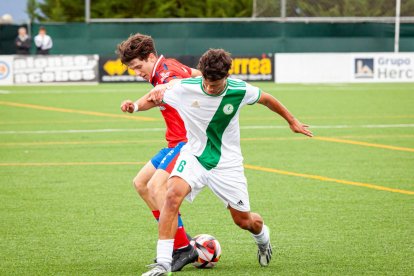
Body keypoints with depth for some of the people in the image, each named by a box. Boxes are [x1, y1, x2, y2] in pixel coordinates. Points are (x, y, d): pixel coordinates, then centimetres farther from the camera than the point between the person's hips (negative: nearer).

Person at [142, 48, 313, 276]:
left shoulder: (240, 90, -15)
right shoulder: (185, 88, -17)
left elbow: (266, 99, 6)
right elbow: (155, 98, -2)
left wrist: (292, 121, 17)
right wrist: (154, 97, -24)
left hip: (227, 163, 0)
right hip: (194, 155, 0)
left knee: (244, 220, 7)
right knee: (173, 195, -29)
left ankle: (262, 237, 47)